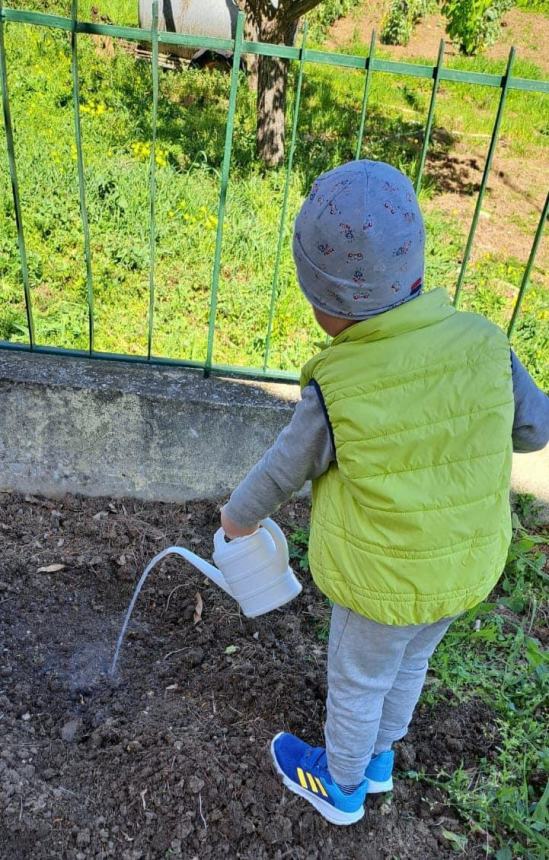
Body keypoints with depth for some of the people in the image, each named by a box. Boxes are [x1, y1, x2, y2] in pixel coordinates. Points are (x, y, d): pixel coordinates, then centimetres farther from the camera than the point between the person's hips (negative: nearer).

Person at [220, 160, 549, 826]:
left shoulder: (334, 392, -28)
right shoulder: (483, 343, -19)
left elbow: (282, 472, -11)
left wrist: (239, 516, 9)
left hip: (384, 582, -5)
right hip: (467, 566, 5)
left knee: (357, 682, 22)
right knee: (410, 665, 29)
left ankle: (340, 786, 50)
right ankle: (377, 760, 56)